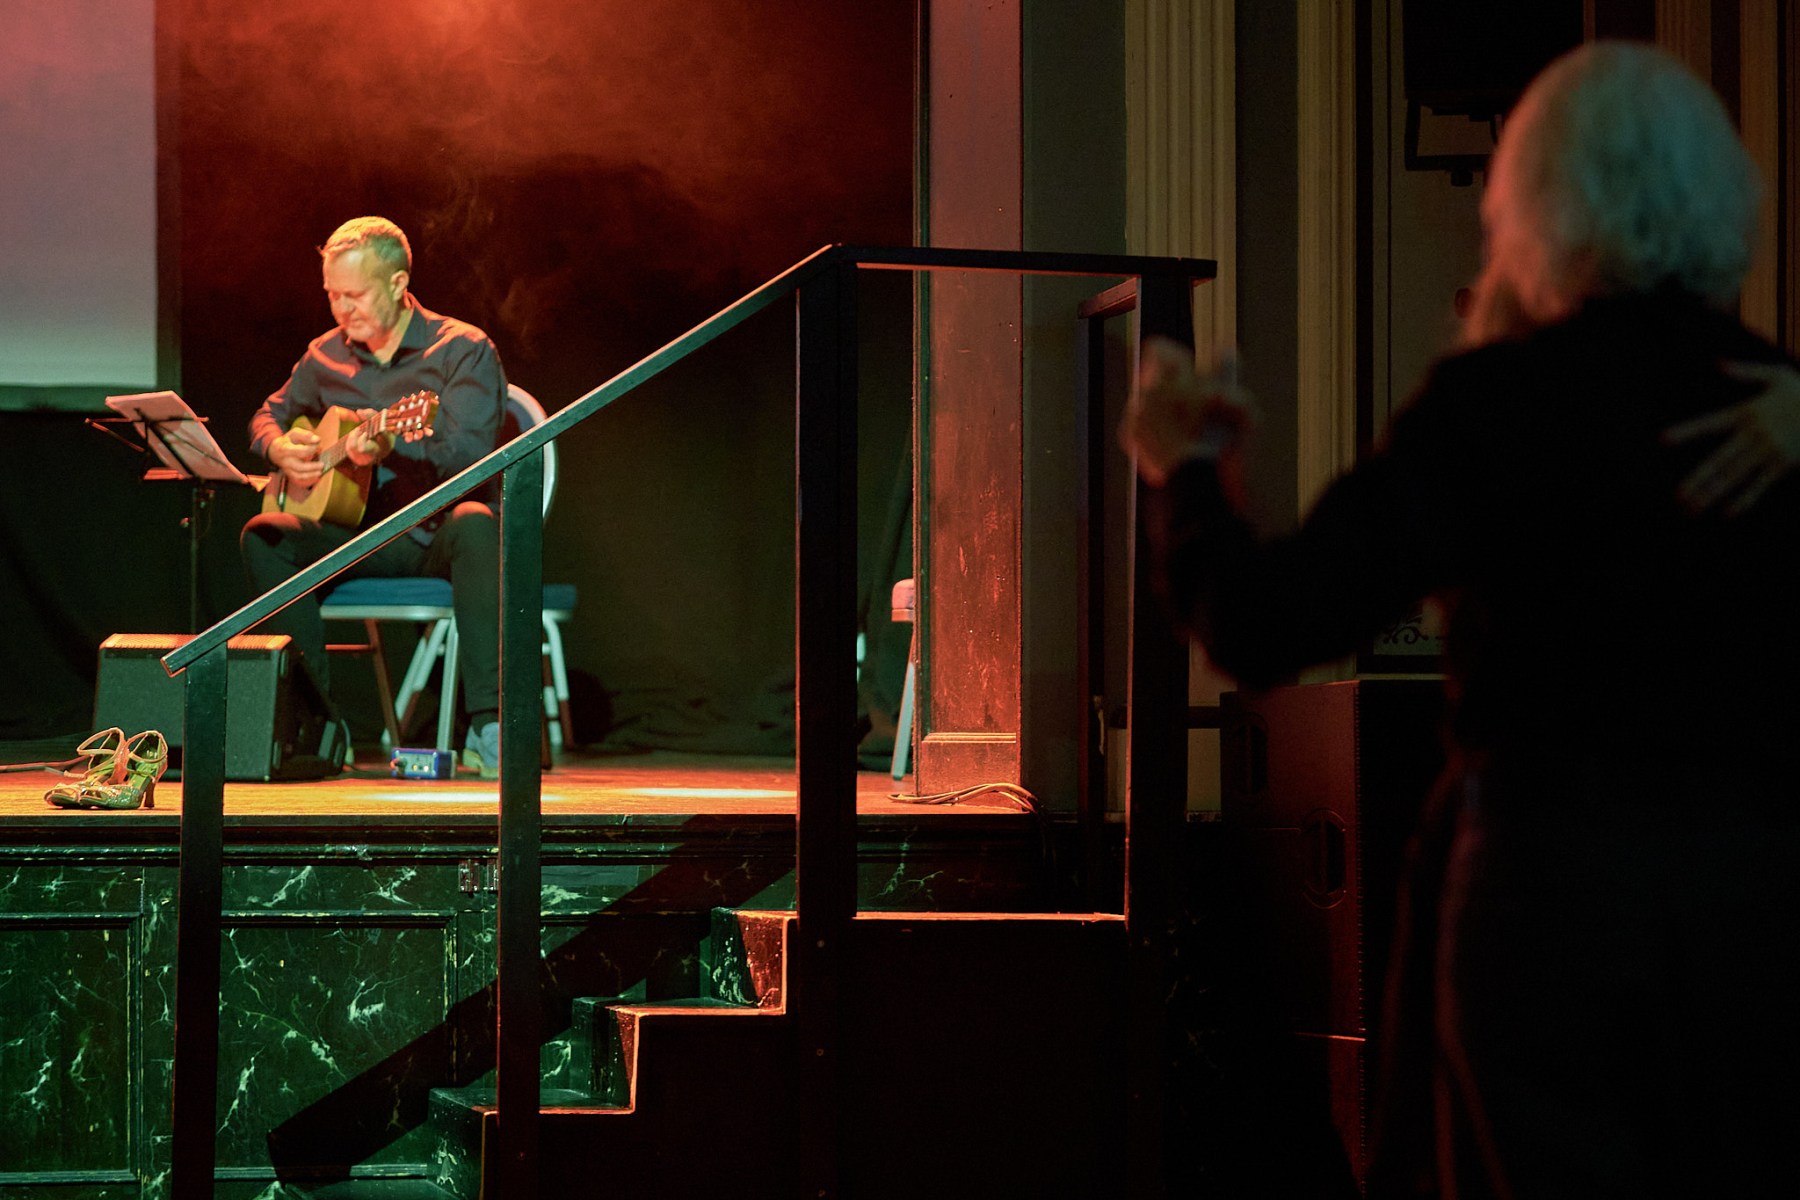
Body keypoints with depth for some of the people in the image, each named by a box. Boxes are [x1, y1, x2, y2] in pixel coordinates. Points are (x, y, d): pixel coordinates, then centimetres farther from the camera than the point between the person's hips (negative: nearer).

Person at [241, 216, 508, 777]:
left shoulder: (463, 351, -6)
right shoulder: (327, 356, 11)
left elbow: (470, 452, -19)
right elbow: (269, 416, 24)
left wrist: (391, 446, -38)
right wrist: (280, 448, -2)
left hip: (435, 535, -4)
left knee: (477, 523, -39)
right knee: (264, 536, -21)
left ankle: (488, 726, -42)